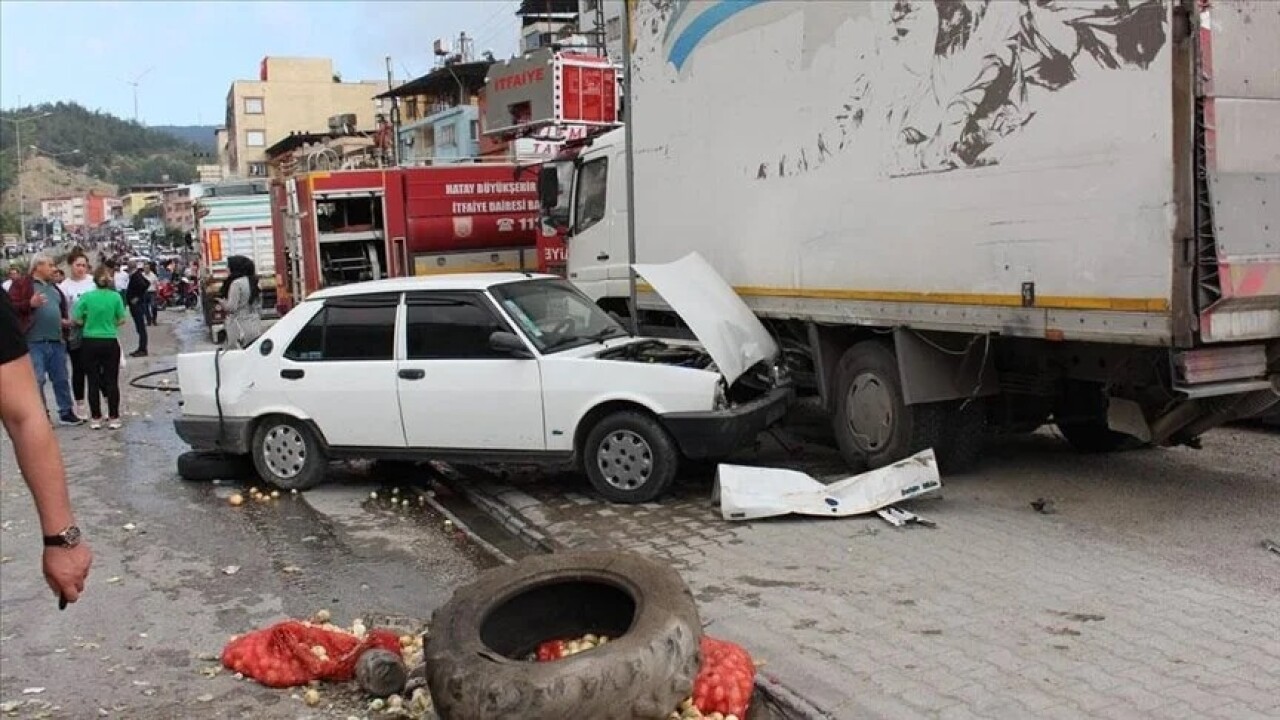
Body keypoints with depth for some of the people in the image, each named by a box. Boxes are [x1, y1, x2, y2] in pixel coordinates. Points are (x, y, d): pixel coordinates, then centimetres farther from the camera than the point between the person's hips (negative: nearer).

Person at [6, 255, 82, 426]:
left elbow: (63, 309, 30)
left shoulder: (54, 287, 20)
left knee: (61, 379, 12)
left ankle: (66, 412, 21)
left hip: (57, 341, 6)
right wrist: (30, 304, -25)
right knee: (36, 380, -5)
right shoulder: (22, 284, -2)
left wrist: (65, 320, 11)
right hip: (34, 342, -6)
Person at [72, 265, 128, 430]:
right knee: (112, 381, 5)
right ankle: (113, 418, 6)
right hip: (110, 342, 0)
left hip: (90, 342, 1)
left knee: (93, 381, 8)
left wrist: (88, 322, 14)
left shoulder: (86, 296, -6)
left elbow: (76, 319, -5)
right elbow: (122, 319, -1)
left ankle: (95, 418, 12)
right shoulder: (115, 297, -6)